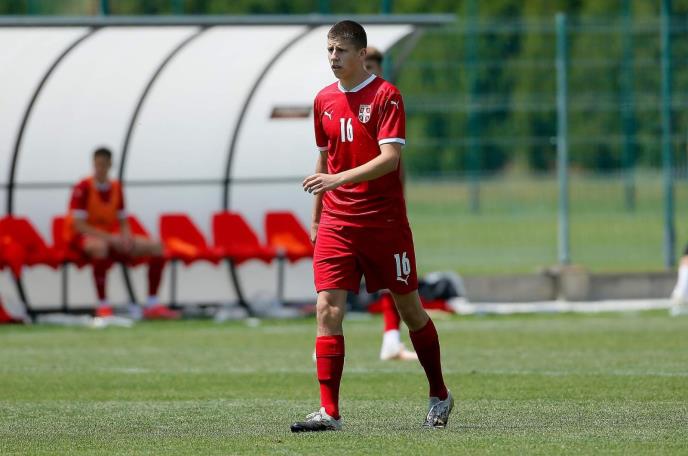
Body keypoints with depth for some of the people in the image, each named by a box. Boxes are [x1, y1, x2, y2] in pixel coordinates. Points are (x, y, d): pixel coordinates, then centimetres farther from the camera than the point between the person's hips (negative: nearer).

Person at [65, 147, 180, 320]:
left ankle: (152, 305, -8)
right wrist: (110, 238, -26)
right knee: (100, 246, -44)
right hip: (83, 237, -7)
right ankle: (103, 306, -35)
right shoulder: (83, 188, -12)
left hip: (111, 238, 7)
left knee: (155, 246, -8)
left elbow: (123, 222, 13)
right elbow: (79, 225, -19)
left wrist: (126, 237, -11)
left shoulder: (116, 188, 7)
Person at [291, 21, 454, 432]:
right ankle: (329, 412, -13)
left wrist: (338, 179, -29)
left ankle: (440, 396, 28)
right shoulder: (324, 100, 9)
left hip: (385, 223, -4)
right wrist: (316, 217, 19)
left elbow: (390, 157, -19)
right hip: (336, 224, 4)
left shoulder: (385, 95, -9)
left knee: (410, 309, 9)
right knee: (327, 310, -11)